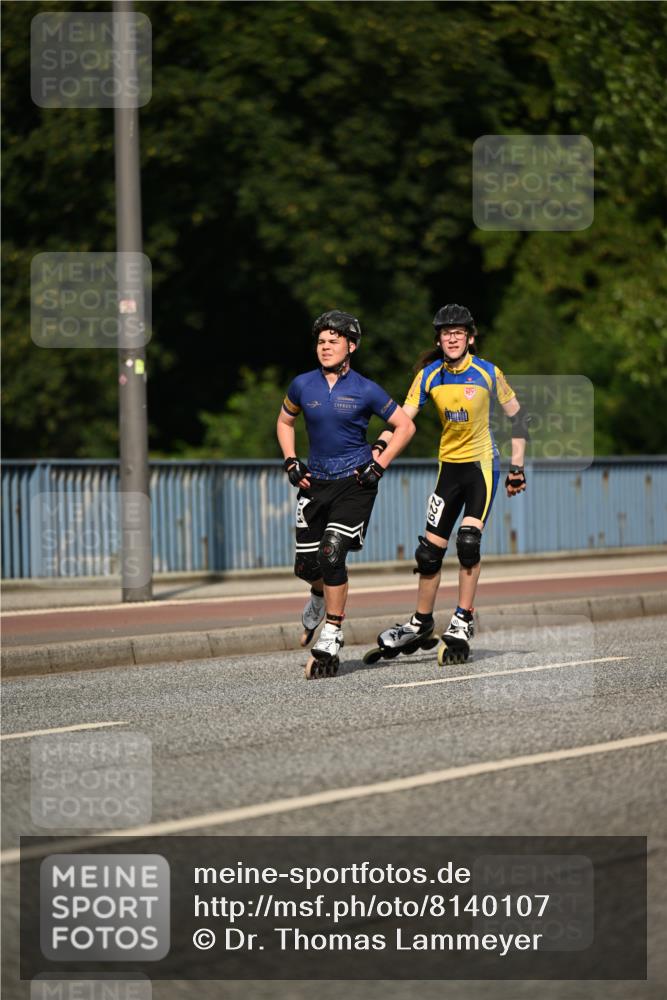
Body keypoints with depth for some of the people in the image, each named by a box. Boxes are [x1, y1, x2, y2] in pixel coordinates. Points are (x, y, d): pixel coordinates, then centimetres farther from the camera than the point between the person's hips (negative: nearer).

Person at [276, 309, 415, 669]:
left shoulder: (365, 391, -7)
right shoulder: (303, 385, 2)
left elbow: (405, 426, 1)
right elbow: (284, 421, 20)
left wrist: (379, 466, -7)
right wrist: (291, 463, 7)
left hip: (355, 482, -4)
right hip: (315, 482, 4)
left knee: (332, 552, -19)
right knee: (306, 564, 5)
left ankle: (332, 632, -8)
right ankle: (320, 595, 42)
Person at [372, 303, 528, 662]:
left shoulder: (488, 373, -10)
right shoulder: (429, 375, -3)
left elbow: (517, 417, 0)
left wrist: (517, 466, -3)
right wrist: (379, 448, -26)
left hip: (482, 462, -4)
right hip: (449, 465, 4)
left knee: (468, 541, -20)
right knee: (429, 550, 5)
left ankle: (463, 620, -11)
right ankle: (421, 623, 19)